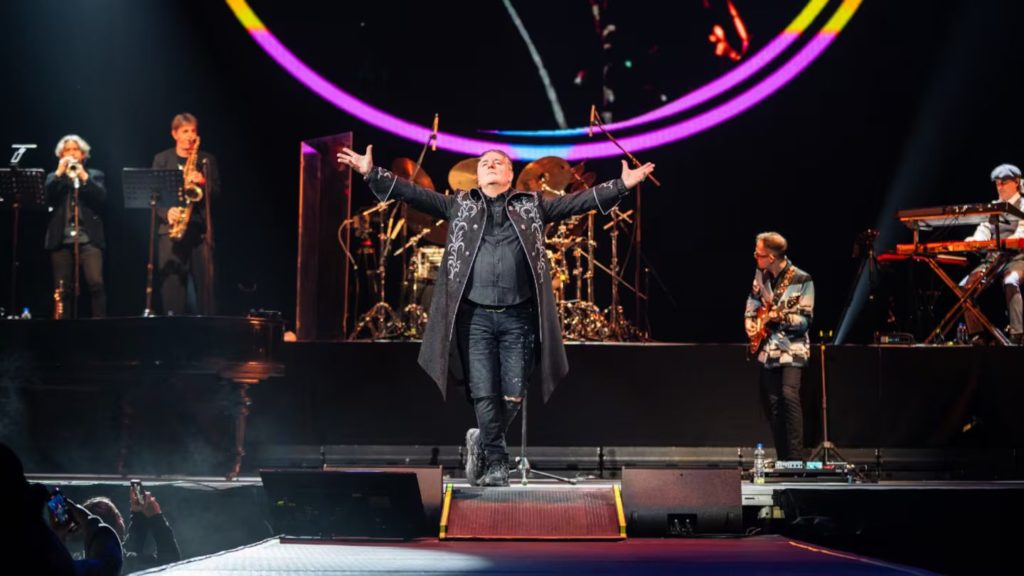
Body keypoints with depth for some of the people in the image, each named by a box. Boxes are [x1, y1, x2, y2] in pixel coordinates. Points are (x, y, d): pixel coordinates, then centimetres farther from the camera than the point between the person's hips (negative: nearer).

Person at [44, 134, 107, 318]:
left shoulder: (94, 175, 14)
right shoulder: (54, 177, 17)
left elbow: (102, 198, -3)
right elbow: (46, 198, -2)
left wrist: (84, 177, -11)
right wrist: (59, 173, -8)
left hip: (89, 238, -2)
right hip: (61, 239, 2)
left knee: (96, 282, -16)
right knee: (62, 288, 1)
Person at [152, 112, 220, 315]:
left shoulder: (207, 160, 13)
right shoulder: (162, 159, 10)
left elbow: (217, 192, 7)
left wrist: (203, 182, -13)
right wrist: (166, 212, -16)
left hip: (200, 229, 1)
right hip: (171, 228, 0)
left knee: (205, 281, -5)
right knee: (171, 282, -5)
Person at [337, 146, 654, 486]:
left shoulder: (533, 205, 14)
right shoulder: (459, 205, 14)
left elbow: (577, 201, 7)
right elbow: (413, 194, 7)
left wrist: (622, 185, -4)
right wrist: (372, 173, -4)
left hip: (519, 317, 1)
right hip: (475, 316, 0)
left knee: (513, 396, 1)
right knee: (484, 395, -4)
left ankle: (481, 443, 26)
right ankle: (497, 462, 11)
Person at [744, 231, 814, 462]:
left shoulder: (802, 280, -15)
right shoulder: (761, 274, 3)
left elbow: (805, 320, -14)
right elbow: (754, 297, 23)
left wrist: (781, 316, -28)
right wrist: (749, 320, 7)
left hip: (793, 348, -6)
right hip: (767, 347, 6)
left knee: (789, 394, -24)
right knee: (771, 403, 7)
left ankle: (796, 457, -21)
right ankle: (783, 458, 16)